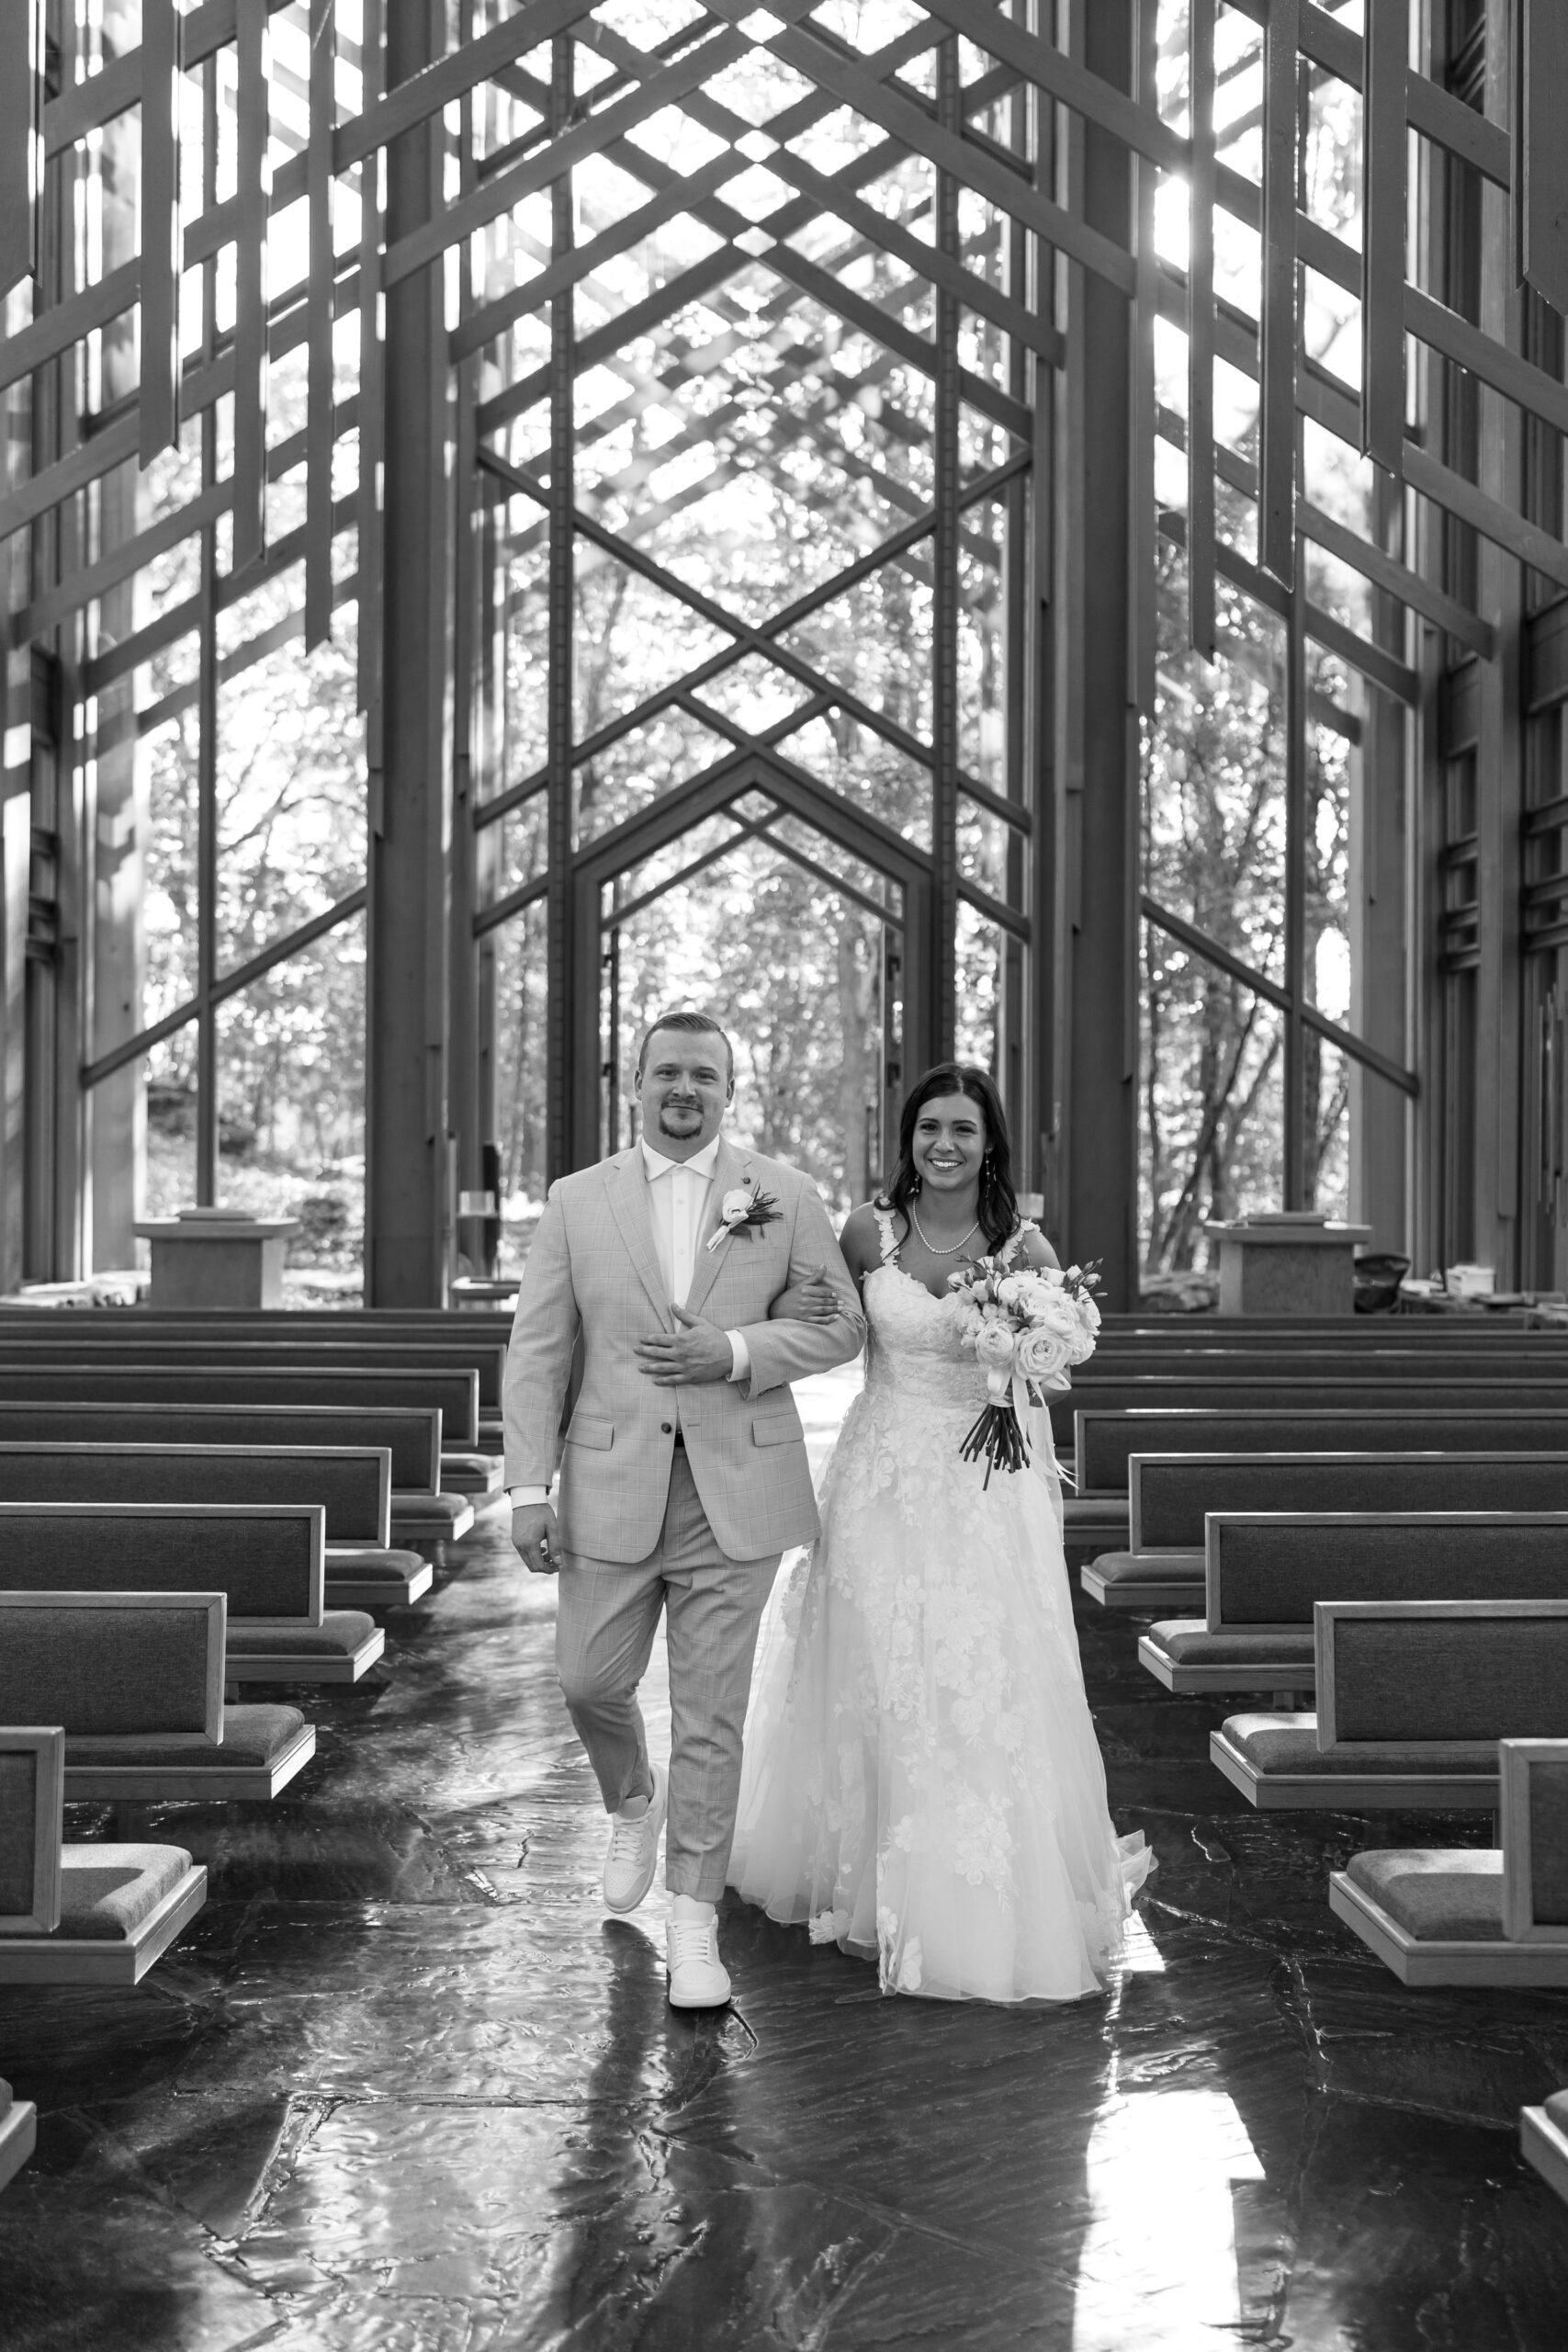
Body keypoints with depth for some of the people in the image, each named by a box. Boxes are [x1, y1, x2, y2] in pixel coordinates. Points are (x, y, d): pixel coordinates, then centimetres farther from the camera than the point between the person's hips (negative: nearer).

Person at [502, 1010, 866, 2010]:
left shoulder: (784, 1193, 2)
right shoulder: (578, 1200, 4)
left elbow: (841, 1324, 4)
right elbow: (538, 1353, 3)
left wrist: (735, 1350, -13)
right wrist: (530, 1489, -3)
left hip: (738, 1489, -1)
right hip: (614, 1486, 1)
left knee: (710, 1714, 2)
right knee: (591, 1681, 8)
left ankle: (694, 1918, 14)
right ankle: (634, 1800, 42)